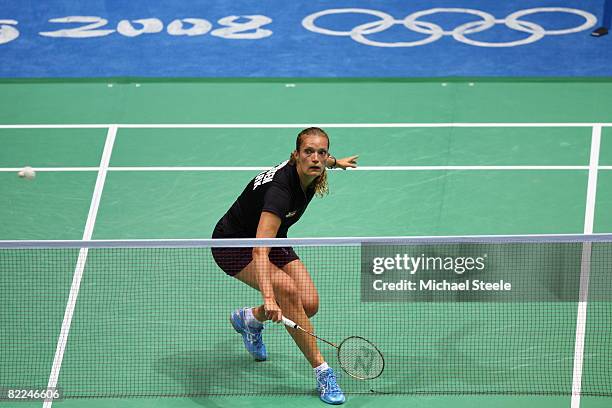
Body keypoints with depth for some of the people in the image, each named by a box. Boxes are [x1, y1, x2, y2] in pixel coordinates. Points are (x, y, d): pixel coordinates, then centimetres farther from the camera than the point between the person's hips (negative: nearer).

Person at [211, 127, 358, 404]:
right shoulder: (280, 189, -37)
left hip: (272, 239, 8)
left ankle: (250, 318, 22)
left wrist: (335, 162, 34)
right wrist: (268, 297, -59)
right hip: (233, 244, -7)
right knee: (286, 289, -30)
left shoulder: (312, 173, -15)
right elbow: (260, 252, -47)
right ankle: (321, 371, -19)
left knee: (309, 304, -8)